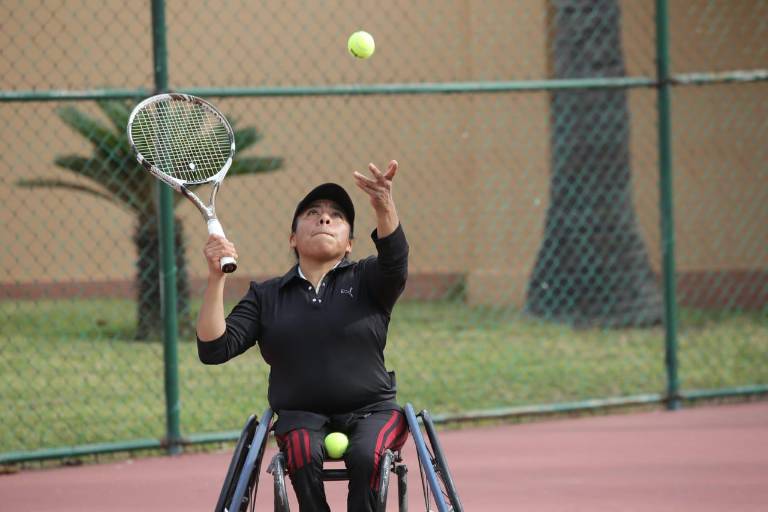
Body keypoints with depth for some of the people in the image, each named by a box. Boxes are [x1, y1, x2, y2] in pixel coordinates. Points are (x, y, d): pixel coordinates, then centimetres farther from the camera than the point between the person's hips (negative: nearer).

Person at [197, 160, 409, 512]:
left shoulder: (366, 280, 9)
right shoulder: (265, 296, 13)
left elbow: (394, 262, -16)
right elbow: (214, 349, 2)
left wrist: (384, 208, -37)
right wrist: (216, 277, -11)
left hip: (370, 412, -1)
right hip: (301, 416, 1)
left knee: (366, 456, -34)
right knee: (304, 456, -33)